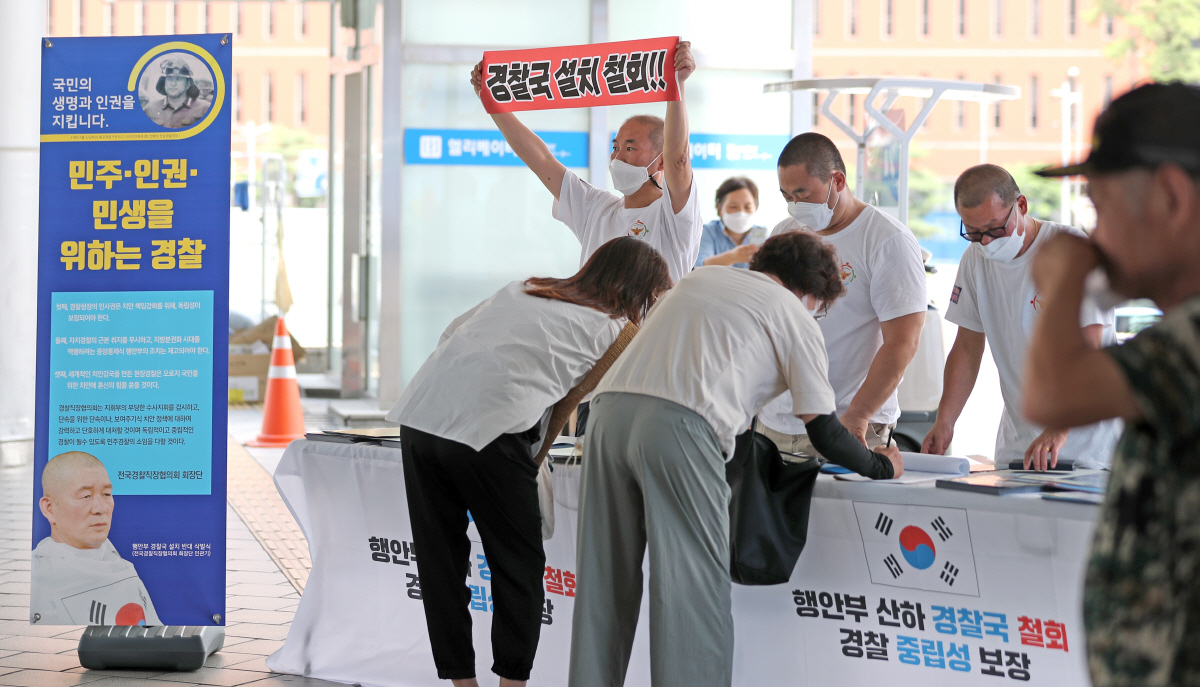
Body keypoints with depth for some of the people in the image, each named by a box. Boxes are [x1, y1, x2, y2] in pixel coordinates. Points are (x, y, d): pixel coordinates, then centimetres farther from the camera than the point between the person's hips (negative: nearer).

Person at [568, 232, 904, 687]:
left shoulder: (700, 277, 31)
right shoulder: (795, 316, 14)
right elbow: (824, 432, 13)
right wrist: (881, 466, 29)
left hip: (610, 409, 6)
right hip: (679, 427, -6)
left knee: (605, 582, 12)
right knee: (694, 586, -1)